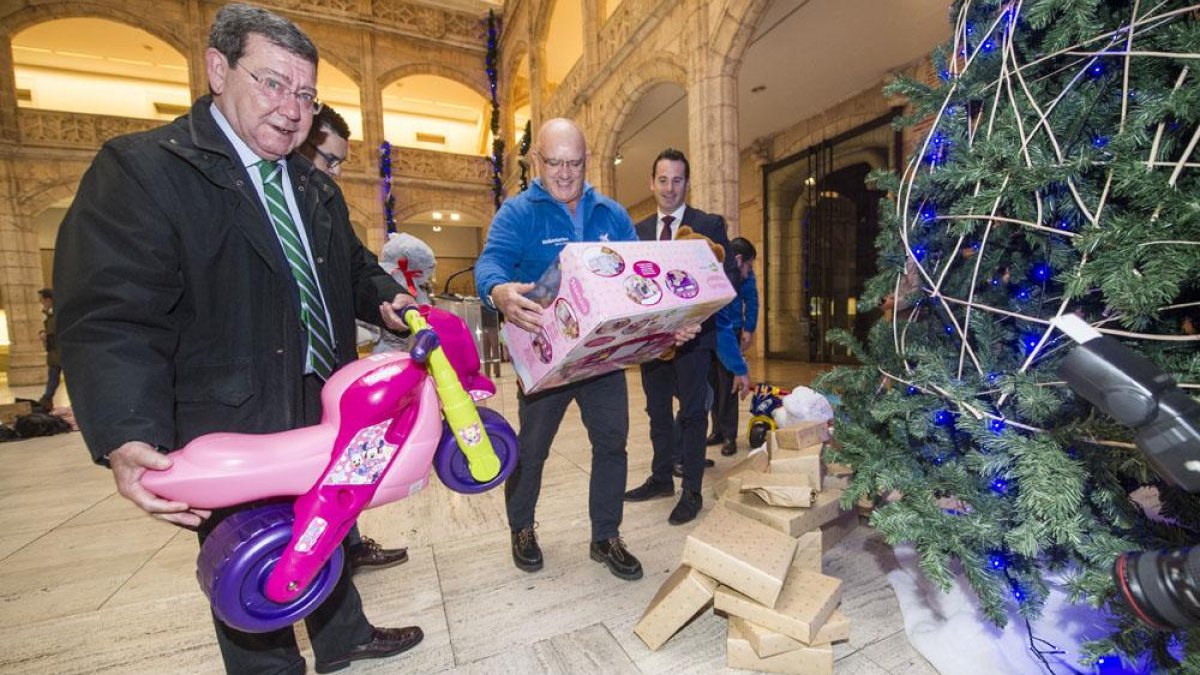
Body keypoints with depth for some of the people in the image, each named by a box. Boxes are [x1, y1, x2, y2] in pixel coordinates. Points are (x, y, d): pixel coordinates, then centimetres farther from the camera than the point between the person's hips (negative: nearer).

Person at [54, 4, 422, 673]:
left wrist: (386, 298, -3)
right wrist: (129, 441, -31)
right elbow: (110, 318, -20)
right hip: (235, 430, -6)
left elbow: (353, 265, 18)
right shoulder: (141, 168, -12)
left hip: (325, 409, 7)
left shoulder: (317, 187, 10)